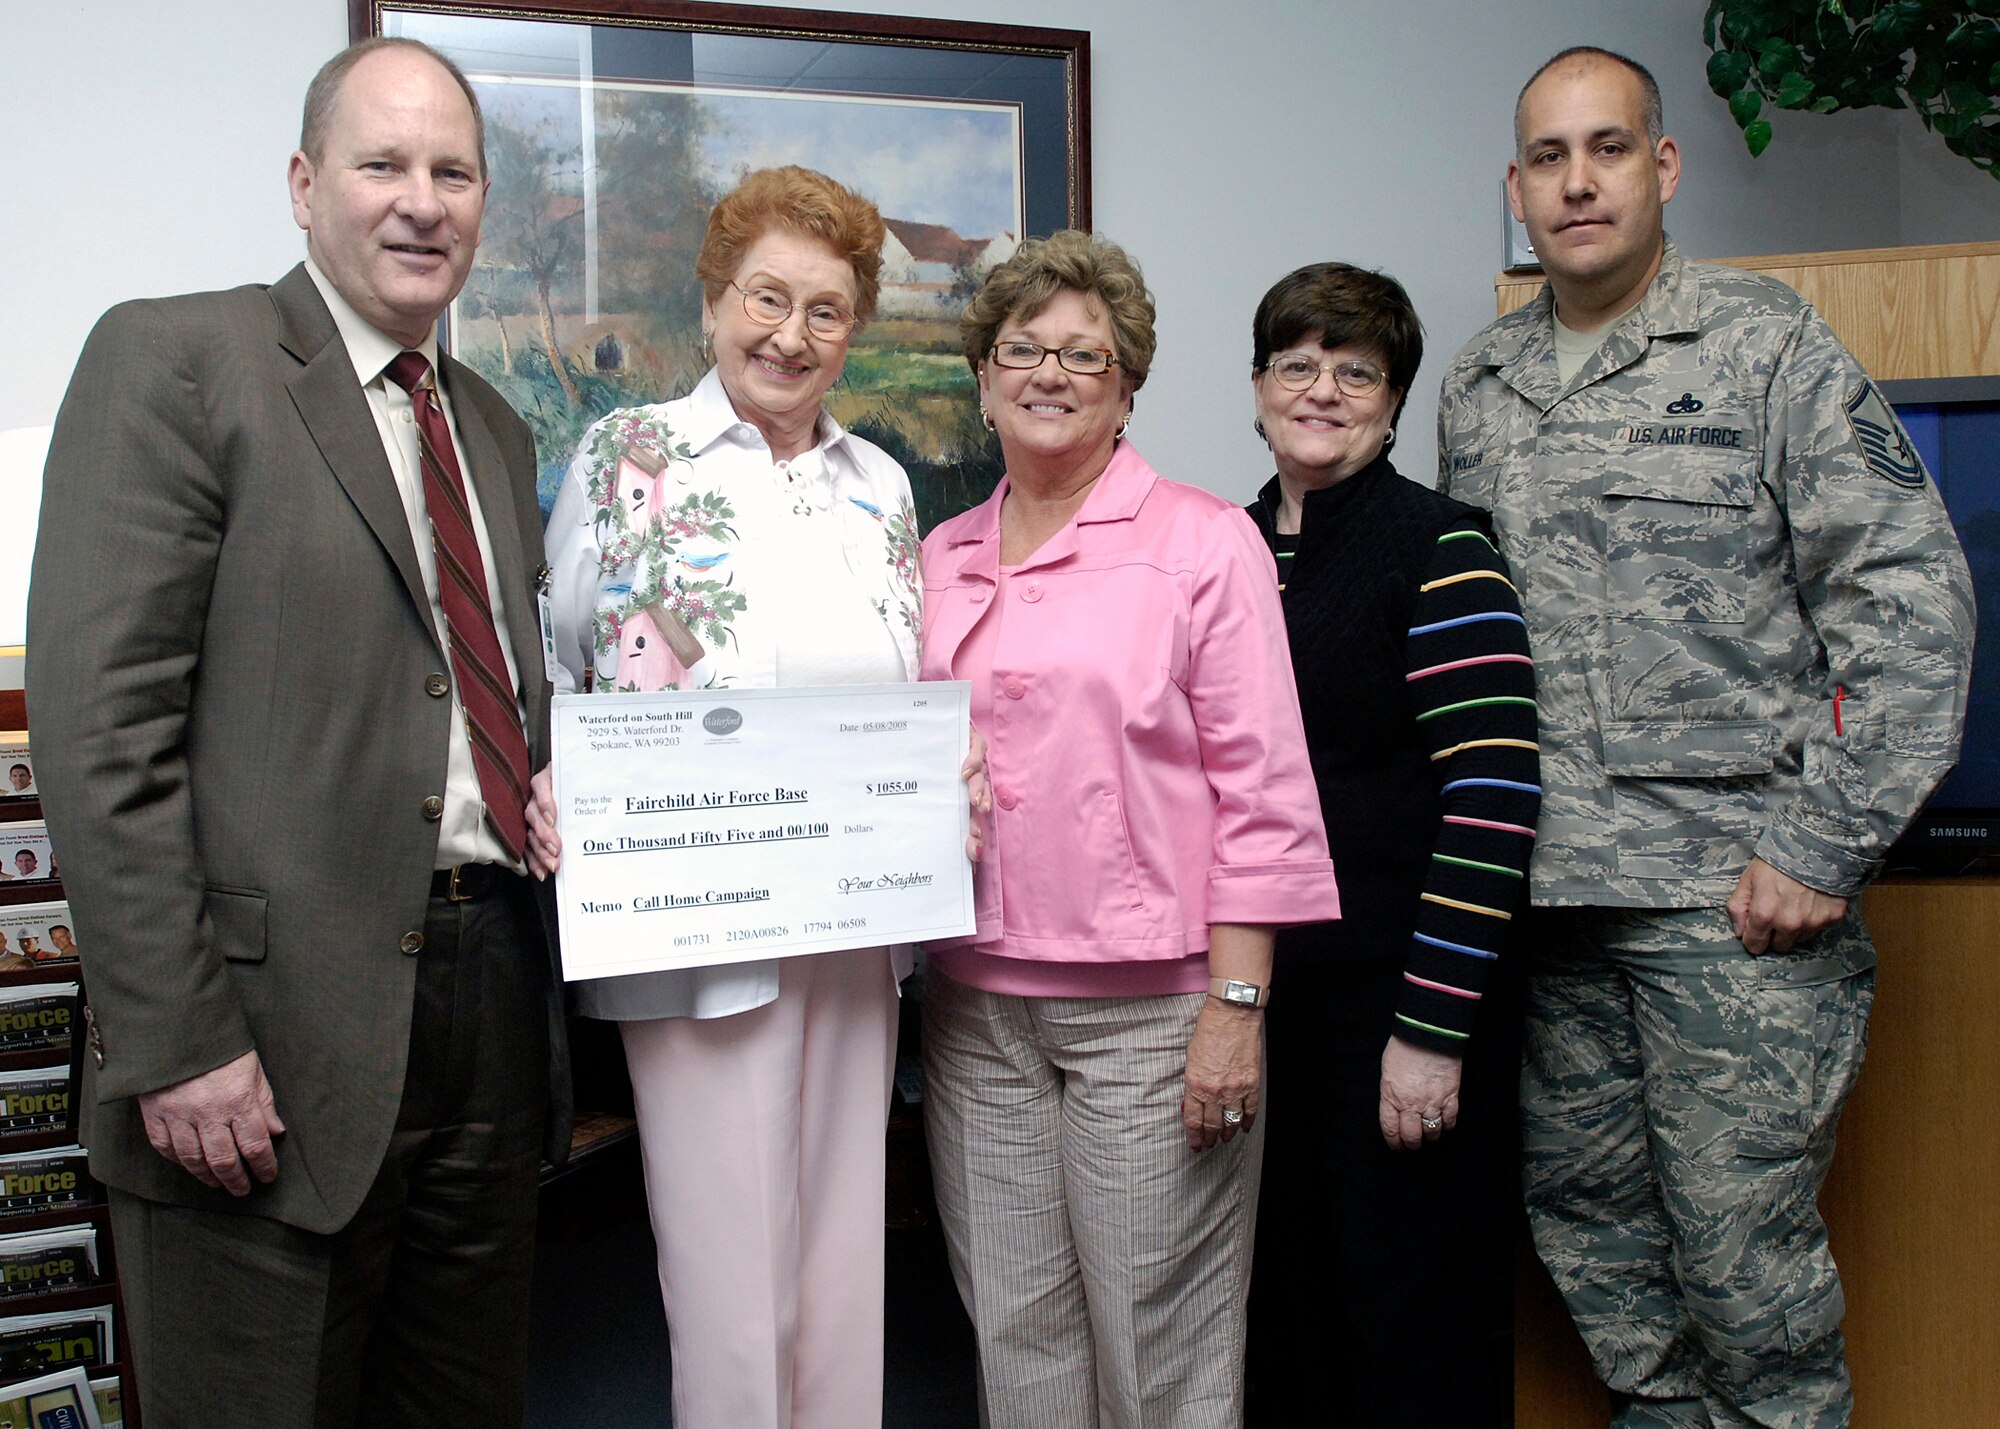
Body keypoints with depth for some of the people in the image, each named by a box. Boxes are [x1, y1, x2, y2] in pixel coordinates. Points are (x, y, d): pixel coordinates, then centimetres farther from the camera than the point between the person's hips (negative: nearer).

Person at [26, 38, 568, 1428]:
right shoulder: (173, 358, -5)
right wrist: (177, 1044, -18)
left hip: (491, 1000, 7)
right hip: (274, 1045, -6)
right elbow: (100, 720, -13)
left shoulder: (494, 428, 17)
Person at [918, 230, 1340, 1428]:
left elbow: (1261, 788, -6)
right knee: (1015, 1331, 13)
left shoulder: (1204, 540, -2)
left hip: (1151, 1007, -4)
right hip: (977, 1001, 5)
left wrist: (1236, 1002, -12)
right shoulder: (944, 557, 13)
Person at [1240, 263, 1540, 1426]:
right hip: (1257, 996, 6)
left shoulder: (1436, 546, -9)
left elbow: (1495, 794, -16)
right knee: (1275, 1316, 16)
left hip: (1401, 996, -6)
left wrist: (1432, 1026, -19)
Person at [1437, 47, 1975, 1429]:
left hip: (1731, 895, -5)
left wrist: (1825, 850, -12)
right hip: (1540, 893, 5)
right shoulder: (1477, 392, 14)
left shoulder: (1769, 346, -1)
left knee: (1742, 1242, -1)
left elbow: (1910, 599, -7)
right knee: (1579, 1213, 14)